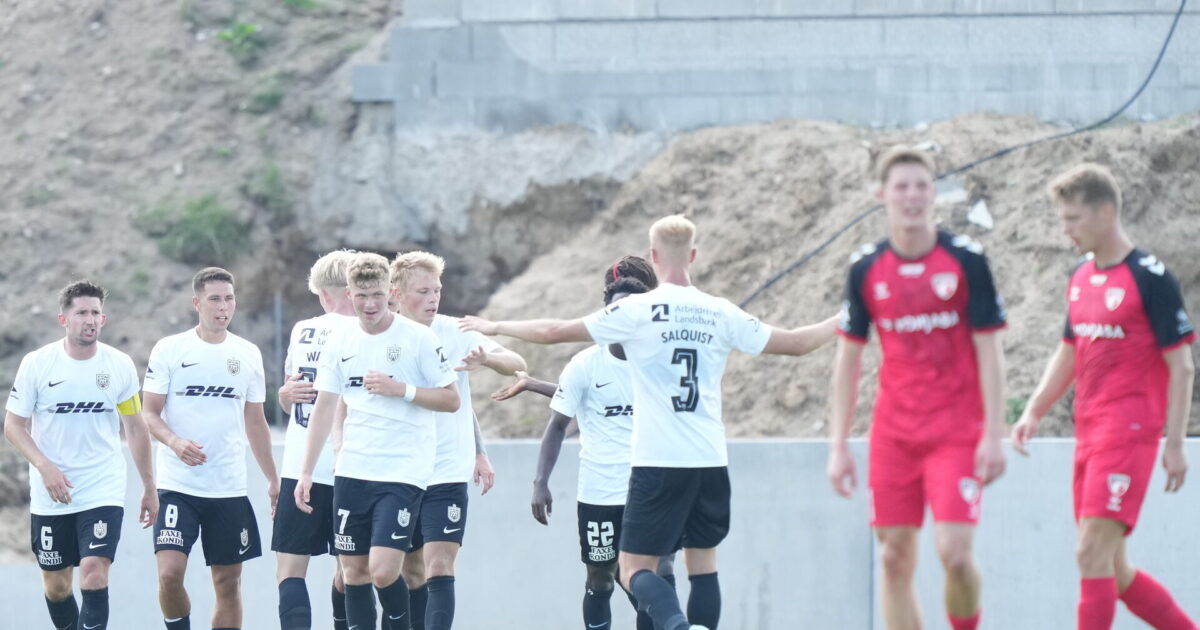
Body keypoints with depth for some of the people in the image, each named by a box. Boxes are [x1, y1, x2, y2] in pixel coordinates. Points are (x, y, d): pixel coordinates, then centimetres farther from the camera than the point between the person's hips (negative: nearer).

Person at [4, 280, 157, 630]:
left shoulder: (119, 365, -1)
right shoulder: (36, 364, -6)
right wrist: (45, 467, -18)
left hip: (104, 492, -1)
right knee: (56, 585, 8)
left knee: (94, 574, -17)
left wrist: (149, 487, 10)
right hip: (50, 494, 1)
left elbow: (136, 428, 9)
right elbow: (13, 425, -2)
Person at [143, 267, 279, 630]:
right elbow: (150, 414, -3)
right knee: (170, 572, -18)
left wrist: (273, 480, 13)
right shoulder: (169, 350, -2)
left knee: (228, 583, 5)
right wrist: (175, 441, -23)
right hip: (176, 485, -3)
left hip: (229, 488, 3)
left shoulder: (248, 354, 8)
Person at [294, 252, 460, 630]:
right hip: (352, 471, 5)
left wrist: (402, 389, -17)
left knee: (383, 571, -14)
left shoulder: (417, 338, -6)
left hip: (404, 472, -5)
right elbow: (324, 408, 10)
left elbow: (451, 400, -3)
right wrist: (306, 473, 6)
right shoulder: (340, 343, 6)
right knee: (353, 571, 5)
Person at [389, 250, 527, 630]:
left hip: (447, 471, -3)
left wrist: (486, 358, -30)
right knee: (411, 571, 11)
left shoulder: (455, 333, -5)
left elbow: (516, 364, -10)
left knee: (439, 567, -14)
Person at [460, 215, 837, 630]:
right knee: (703, 563, 14)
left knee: (635, 568, -2)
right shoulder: (720, 314, 4)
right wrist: (843, 322, 31)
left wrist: (495, 327, 14)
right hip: (710, 462, 4)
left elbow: (554, 332, -2)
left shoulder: (636, 311, -5)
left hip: (658, 462, -4)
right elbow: (796, 343, 12)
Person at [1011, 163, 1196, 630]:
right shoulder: (1081, 280, 13)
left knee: (1093, 552, -16)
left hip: (1129, 430, -8)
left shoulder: (1150, 278, -10)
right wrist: (1034, 412, 11)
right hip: (1089, 433, 8)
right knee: (1112, 570, 9)